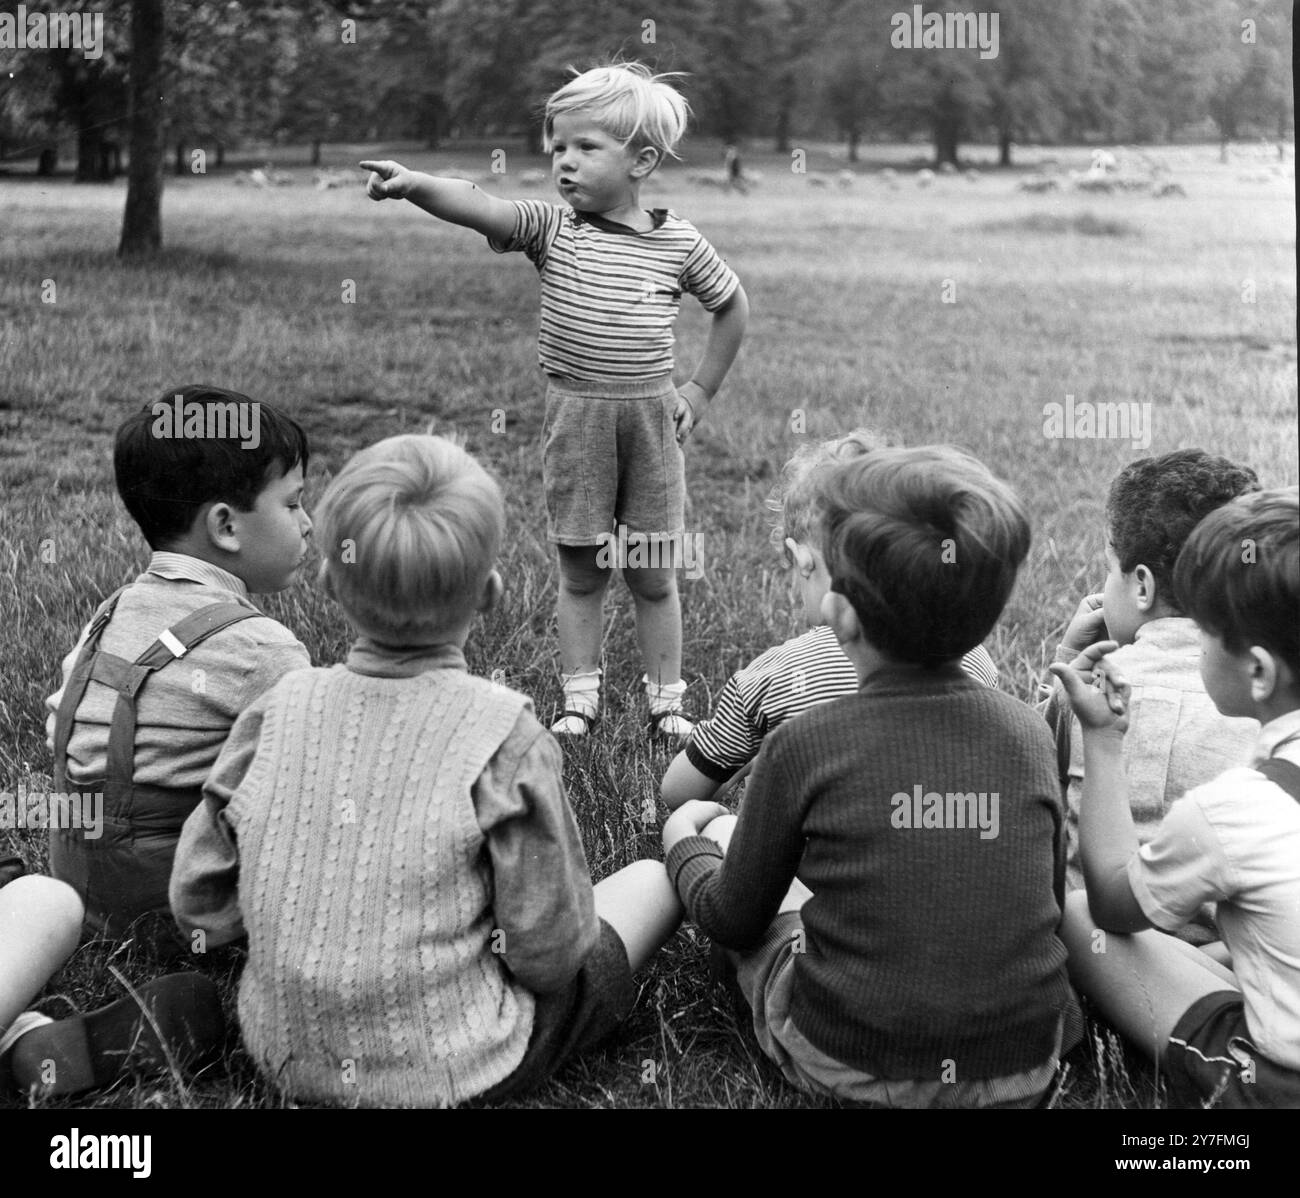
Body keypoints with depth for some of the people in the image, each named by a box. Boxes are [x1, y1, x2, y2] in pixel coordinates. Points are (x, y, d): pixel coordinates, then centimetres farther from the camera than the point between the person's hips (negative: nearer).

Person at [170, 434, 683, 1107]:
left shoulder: (280, 711, -10)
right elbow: (550, 955, -16)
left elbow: (198, 907, -3)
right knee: (653, 879, 11)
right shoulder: (504, 737, -22)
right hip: (456, 1074, -4)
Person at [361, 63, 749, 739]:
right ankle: (579, 698, 20)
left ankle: (666, 701, 21)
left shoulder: (679, 243, 0)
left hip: (651, 415, 0)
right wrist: (412, 184, -39)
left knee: (653, 576, 8)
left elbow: (732, 305, 14)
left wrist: (700, 391, 10)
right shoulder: (552, 230, -3)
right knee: (580, 571, 8)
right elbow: (478, 207, -21)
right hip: (575, 414, 0)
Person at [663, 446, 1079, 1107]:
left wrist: (682, 842, 18)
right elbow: (1049, 900, 7)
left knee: (721, 831, 13)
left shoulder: (805, 744, -16)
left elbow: (733, 922, -2)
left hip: (854, 1072, -3)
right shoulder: (1028, 732, -7)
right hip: (1026, 1074, 3)